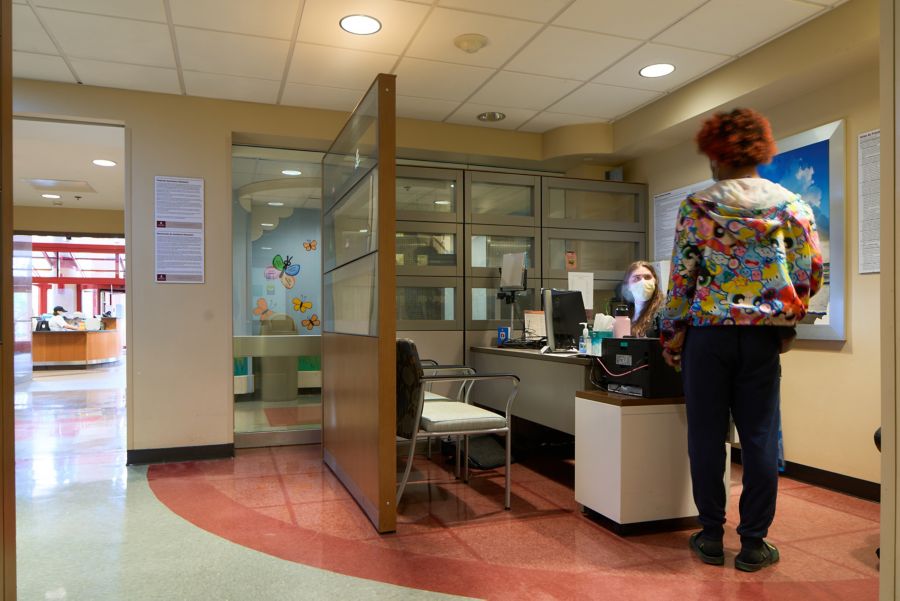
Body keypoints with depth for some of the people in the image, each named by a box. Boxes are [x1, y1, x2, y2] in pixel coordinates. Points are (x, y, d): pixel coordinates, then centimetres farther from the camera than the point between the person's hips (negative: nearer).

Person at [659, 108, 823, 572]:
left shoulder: (696, 205, -2)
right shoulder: (789, 203, 5)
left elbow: (681, 274, -5)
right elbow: (813, 270, 0)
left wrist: (672, 332, 3)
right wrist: (788, 312, 14)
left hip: (708, 329, -2)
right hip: (762, 333, 2)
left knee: (707, 434, 7)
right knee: (759, 435, 8)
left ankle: (711, 536, 16)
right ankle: (753, 543, 15)